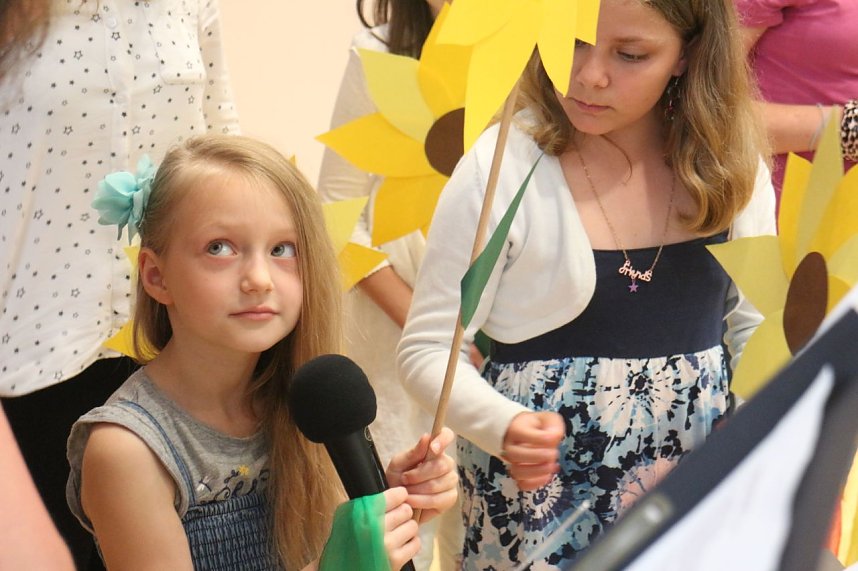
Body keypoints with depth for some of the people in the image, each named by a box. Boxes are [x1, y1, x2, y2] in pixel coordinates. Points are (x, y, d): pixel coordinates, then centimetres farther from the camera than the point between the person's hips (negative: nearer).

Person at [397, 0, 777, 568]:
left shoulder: (733, 170, -2)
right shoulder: (502, 170, -14)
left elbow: (755, 329, 10)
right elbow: (429, 350, -10)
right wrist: (504, 427, -28)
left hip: (702, 496, 4)